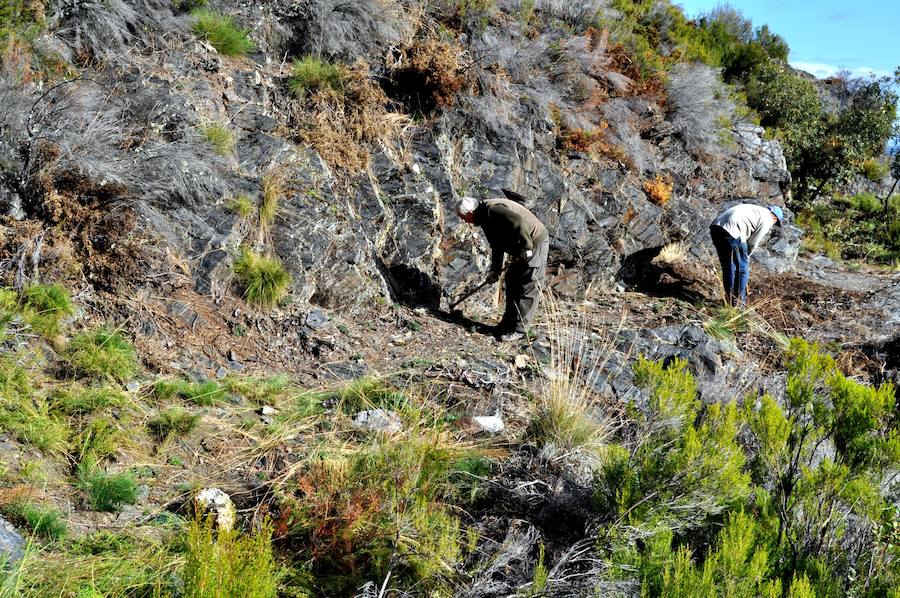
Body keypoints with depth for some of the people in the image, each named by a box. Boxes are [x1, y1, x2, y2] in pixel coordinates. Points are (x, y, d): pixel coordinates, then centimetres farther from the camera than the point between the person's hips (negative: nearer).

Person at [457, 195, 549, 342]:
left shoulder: (492, 210, -21)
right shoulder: (485, 218, 12)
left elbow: (518, 223, -34)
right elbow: (497, 245, 22)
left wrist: (524, 249, -25)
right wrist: (495, 271, 22)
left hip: (535, 243, -11)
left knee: (527, 288, -6)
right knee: (512, 282, 16)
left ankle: (518, 329, -3)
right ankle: (509, 323, 25)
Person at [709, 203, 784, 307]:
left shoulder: (755, 210, 32)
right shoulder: (767, 220, 7)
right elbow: (753, 243, 7)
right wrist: (746, 256, 24)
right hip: (731, 231, -8)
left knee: (728, 266, 20)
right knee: (742, 268, 8)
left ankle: (730, 299, 27)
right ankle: (739, 301, 15)